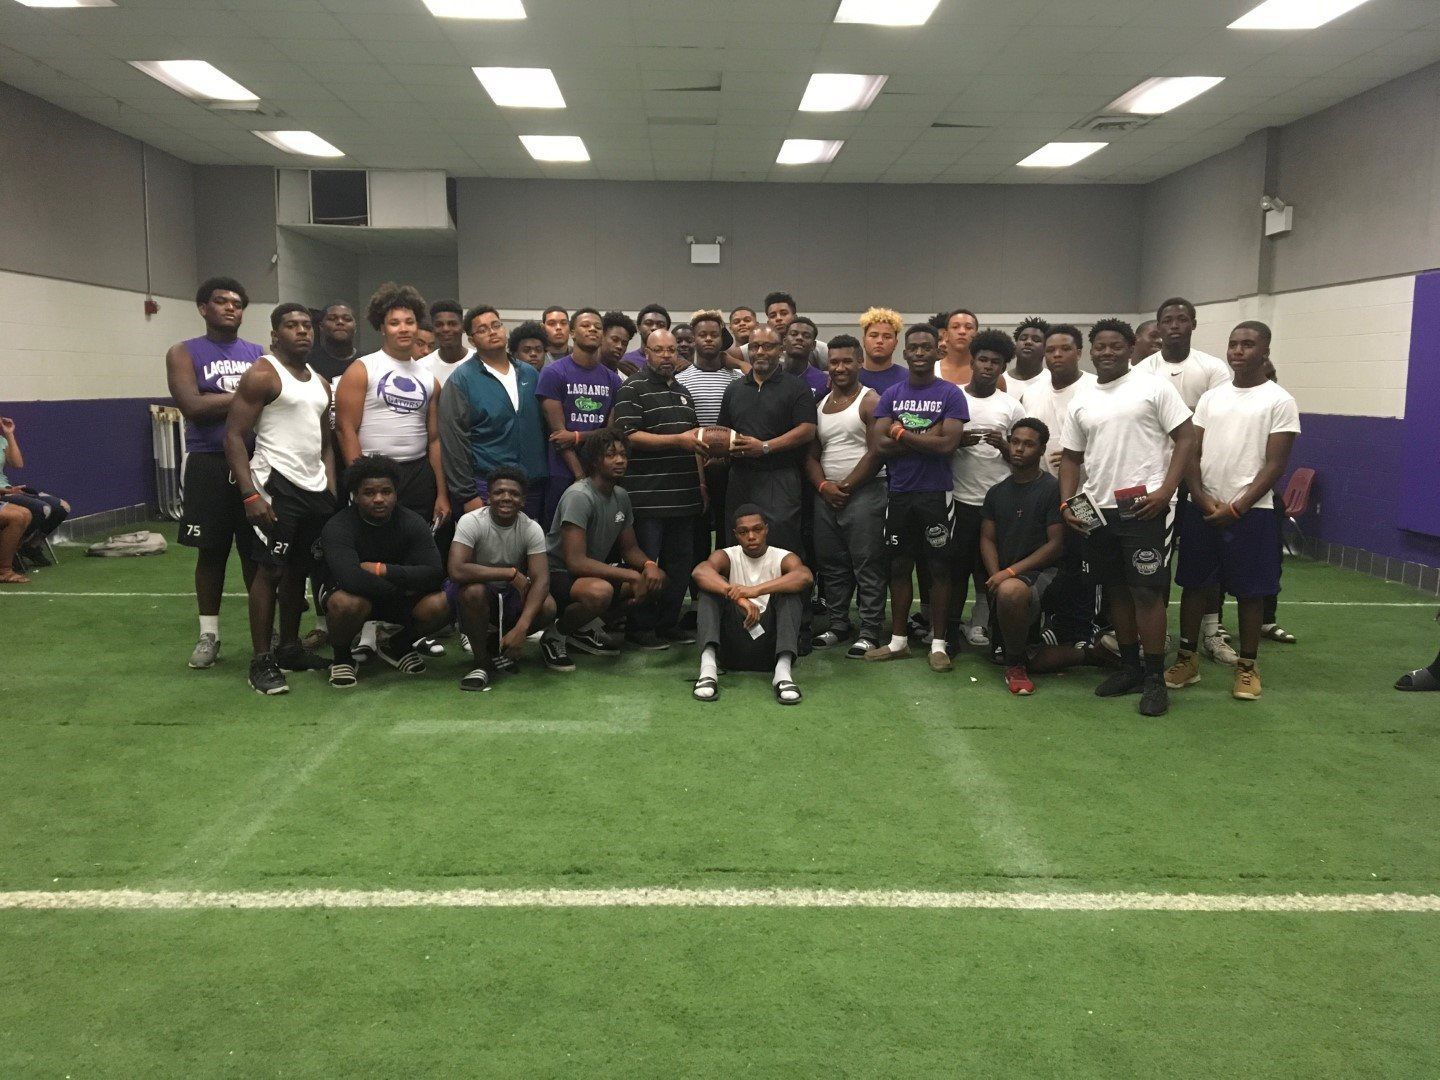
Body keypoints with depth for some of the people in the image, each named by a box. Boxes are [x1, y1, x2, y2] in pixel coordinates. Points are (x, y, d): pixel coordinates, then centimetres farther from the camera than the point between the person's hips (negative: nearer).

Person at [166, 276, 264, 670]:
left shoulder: (259, 353, 11)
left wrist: (220, 405, -10)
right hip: (209, 464, -2)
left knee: (257, 549, 5)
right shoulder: (184, 353, 2)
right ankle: (209, 633, 16)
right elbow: (193, 406, -12)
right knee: (211, 550, 6)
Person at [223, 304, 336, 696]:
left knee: (299, 570, 12)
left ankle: (289, 649, 23)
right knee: (270, 570, -6)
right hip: (278, 486, -7)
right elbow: (234, 437, -12)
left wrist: (332, 490, 10)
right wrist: (250, 494, -20)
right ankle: (261, 661, 0)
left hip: (316, 489, 7)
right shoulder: (262, 375, -7)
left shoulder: (320, 383, 17)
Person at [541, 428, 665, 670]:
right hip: (555, 575, -9)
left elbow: (629, 548, 13)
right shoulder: (579, 496, -22)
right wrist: (632, 576, -28)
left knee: (657, 579, -3)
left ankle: (581, 628, 7)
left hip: (594, 571, 9)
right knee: (601, 591, -39)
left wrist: (649, 565, -11)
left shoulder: (621, 496, 4)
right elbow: (575, 562, -29)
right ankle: (554, 636, -8)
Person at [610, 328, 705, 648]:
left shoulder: (683, 392, 20)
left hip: (684, 495, 7)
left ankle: (669, 622, 21)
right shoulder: (633, 389, -4)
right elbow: (630, 436, -15)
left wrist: (701, 483, 21)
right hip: (647, 496, -7)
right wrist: (678, 440, -20)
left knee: (680, 562, 10)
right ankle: (641, 628, 8)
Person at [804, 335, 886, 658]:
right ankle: (838, 624, 23)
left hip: (863, 494, -6)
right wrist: (823, 486, -4)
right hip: (825, 495, 6)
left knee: (867, 567, -4)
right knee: (831, 565, 11)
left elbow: (876, 452, -12)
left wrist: (846, 486, -10)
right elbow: (812, 454, 14)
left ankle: (870, 632, 1)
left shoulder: (870, 401, -4)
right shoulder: (819, 404, 15)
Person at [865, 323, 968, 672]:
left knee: (939, 568, 3)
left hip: (936, 494, -3)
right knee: (899, 567, 9)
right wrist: (927, 437, -13)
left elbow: (948, 444, -15)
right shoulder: (891, 395, 7)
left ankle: (938, 644, 12)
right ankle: (898, 640, 20)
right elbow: (880, 444, -6)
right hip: (899, 494, 3)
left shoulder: (950, 394, -2)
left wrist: (902, 433, -9)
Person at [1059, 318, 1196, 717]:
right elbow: (1071, 457, 18)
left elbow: (1186, 438, -4)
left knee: (1147, 592, -6)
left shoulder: (1154, 387, -2)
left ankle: (1155, 677, 3)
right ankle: (1130, 667, 24)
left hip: (1143, 507, -5)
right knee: (1117, 591, 12)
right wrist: (1067, 504, 4)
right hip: (1097, 510, 6)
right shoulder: (1081, 402, 13)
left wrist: (1165, 491, -14)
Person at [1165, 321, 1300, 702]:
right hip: (1200, 508, 4)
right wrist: (1202, 499, -8)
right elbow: (1191, 452, 6)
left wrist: (1236, 508, -13)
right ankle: (1187, 658, 19)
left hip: (1250, 512, -4)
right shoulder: (1210, 397, 9)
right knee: (1193, 584, 8)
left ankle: (1247, 666, 15)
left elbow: (1275, 464, -7)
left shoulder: (1279, 401, -3)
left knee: (1249, 591, 3)